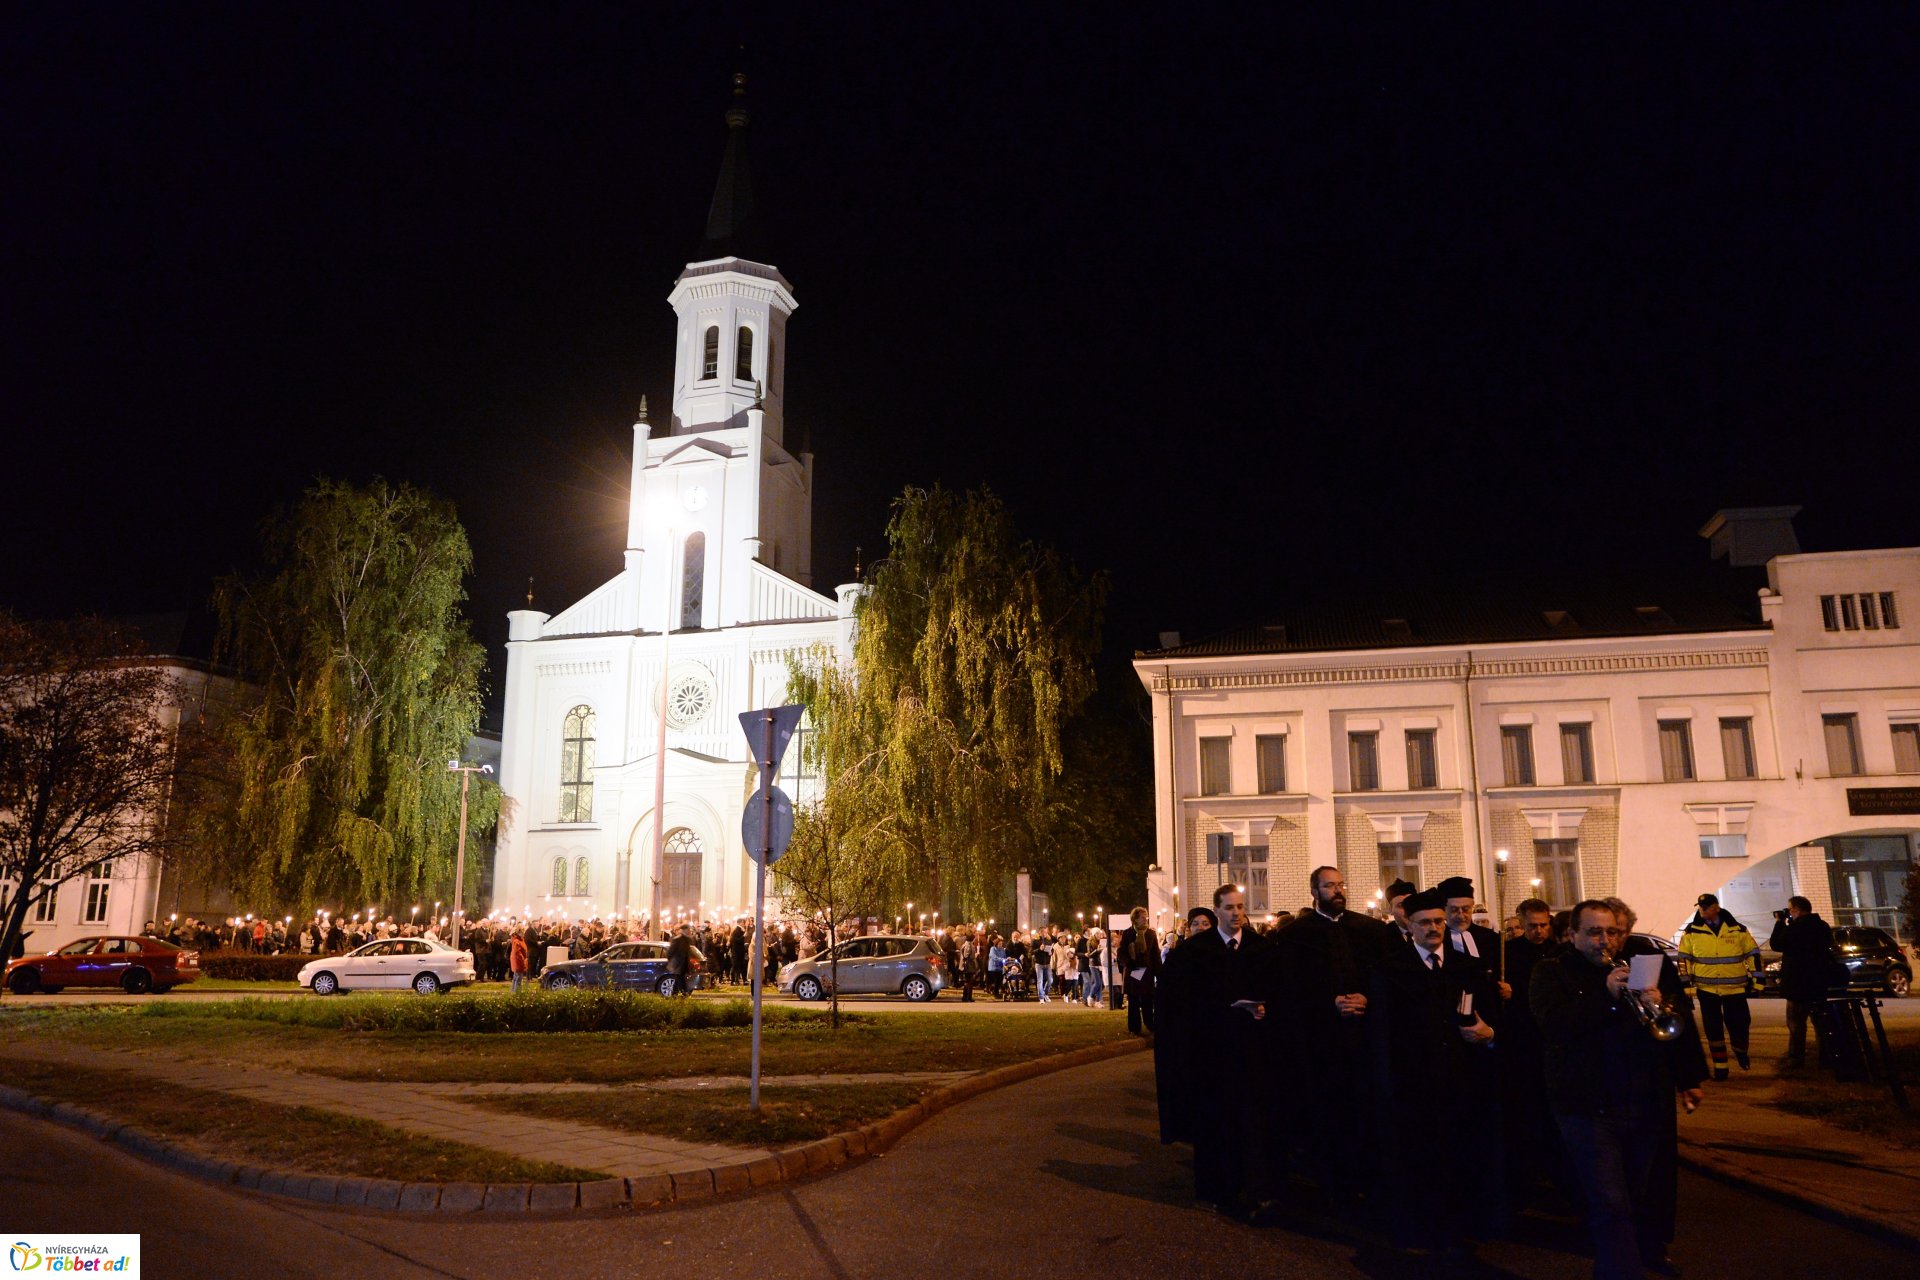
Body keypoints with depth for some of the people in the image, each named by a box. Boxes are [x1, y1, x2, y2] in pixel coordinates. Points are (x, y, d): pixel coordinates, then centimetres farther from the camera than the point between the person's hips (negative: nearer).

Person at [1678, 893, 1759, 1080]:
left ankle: (1741, 1052, 35)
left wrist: (1756, 978, 5)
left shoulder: (1737, 929, 0)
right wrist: (1686, 983, 2)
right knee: (1713, 1029, 4)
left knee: (1739, 1023, 5)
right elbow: (1684, 959, 3)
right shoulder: (1692, 931, -2)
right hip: (1706, 988, 0)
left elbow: (1753, 952, 8)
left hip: (1735, 987, 0)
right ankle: (1720, 1065, 14)